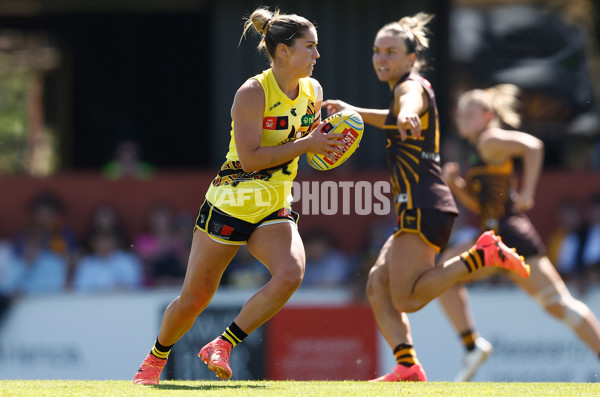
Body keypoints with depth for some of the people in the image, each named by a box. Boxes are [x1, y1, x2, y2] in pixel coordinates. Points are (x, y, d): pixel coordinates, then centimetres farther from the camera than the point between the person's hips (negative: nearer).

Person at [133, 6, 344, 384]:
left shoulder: (312, 91, 3)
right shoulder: (252, 93, -18)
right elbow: (250, 158, -24)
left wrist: (327, 141, -1)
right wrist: (305, 145, -22)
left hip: (275, 210, 5)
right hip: (230, 205, -5)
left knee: (290, 274, -25)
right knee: (195, 297, 3)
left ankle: (222, 347, -11)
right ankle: (156, 358, 32)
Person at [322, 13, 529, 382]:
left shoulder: (411, 86, -7)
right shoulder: (413, 89, 21)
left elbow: (411, 103, -35)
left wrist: (407, 116, -58)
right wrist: (353, 111, 45)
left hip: (423, 206, -10)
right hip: (418, 209, 10)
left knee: (407, 298, -16)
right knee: (378, 286, 3)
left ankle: (483, 254, -15)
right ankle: (408, 367, -7)